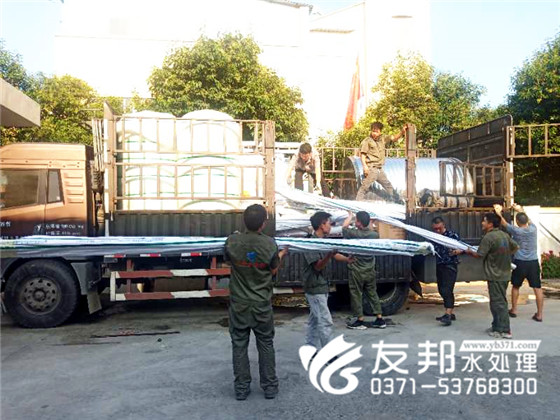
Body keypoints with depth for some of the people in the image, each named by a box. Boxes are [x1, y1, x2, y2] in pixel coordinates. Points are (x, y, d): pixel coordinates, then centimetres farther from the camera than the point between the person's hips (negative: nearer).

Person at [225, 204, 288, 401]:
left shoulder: (232, 241, -14)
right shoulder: (270, 243, -15)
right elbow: (273, 271, -2)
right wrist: (281, 255, 17)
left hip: (239, 303, 0)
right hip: (262, 304, 0)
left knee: (239, 345, 12)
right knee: (266, 345, 14)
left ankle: (241, 388, 20)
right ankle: (270, 386, 22)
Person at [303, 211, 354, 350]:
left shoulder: (324, 241, 10)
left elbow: (334, 254, 8)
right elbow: (318, 266, -22)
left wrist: (346, 259, -12)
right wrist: (329, 255, -39)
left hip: (321, 287, 9)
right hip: (315, 288, -9)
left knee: (314, 319, 14)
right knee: (325, 322, -7)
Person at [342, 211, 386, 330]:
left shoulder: (354, 234, -20)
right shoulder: (375, 234, -6)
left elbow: (344, 227, 1)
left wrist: (350, 215, 16)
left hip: (357, 271, -5)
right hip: (370, 270, 5)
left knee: (356, 295, 7)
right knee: (372, 294, 14)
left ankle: (360, 320, 12)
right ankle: (380, 319, 17)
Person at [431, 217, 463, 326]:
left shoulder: (452, 235, -8)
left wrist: (455, 252, -26)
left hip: (450, 266, -6)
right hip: (439, 266, 6)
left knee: (447, 290, -14)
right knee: (442, 291, 11)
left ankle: (448, 315, -15)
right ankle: (450, 313, 22)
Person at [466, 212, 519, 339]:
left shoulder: (488, 237, -18)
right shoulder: (505, 235, 7)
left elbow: (479, 255, -14)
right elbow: (516, 247, 19)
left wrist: (470, 252, 5)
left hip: (495, 275, -9)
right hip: (505, 274, 9)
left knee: (498, 303, -2)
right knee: (499, 301, 16)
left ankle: (505, 331, 2)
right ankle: (497, 326, 24)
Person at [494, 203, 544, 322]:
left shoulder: (516, 231, -9)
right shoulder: (533, 229, 0)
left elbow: (504, 223, 5)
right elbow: (528, 220, 21)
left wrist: (499, 213, 14)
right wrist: (521, 211, 31)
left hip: (520, 263, -2)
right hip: (533, 262, 2)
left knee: (515, 286, 16)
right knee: (537, 288, 3)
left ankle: (514, 310, 25)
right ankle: (539, 314, 4)